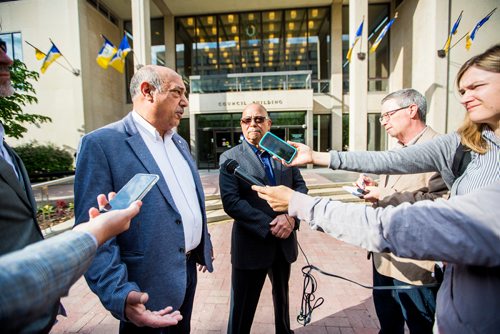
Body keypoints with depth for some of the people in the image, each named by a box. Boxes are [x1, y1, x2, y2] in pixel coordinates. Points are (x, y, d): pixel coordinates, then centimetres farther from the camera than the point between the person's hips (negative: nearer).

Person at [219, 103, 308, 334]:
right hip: (251, 244, -4)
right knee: (242, 307, 15)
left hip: (284, 242, 5)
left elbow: (301, 187, 0)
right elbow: (231, 202, -18)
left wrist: (291, 216, -18)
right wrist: (269, 226, -21)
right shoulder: (230, 158, -9)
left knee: (282, 296, 29)